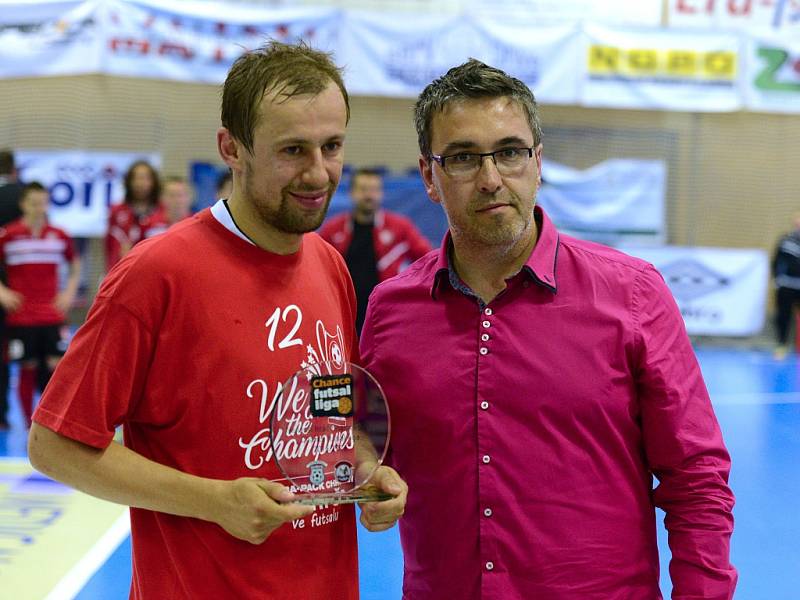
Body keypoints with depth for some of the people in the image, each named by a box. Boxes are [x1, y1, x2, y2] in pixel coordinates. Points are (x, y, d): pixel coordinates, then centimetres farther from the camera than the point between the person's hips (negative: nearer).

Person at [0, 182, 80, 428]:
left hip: (53, 315, 2)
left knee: (55, 366, -4)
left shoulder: (59, 236, 4)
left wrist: (69, 292, 9)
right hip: (21, 316, -2)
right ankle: (30, 424, 14)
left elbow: (75, 265, 20)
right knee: (28, 369, 3)